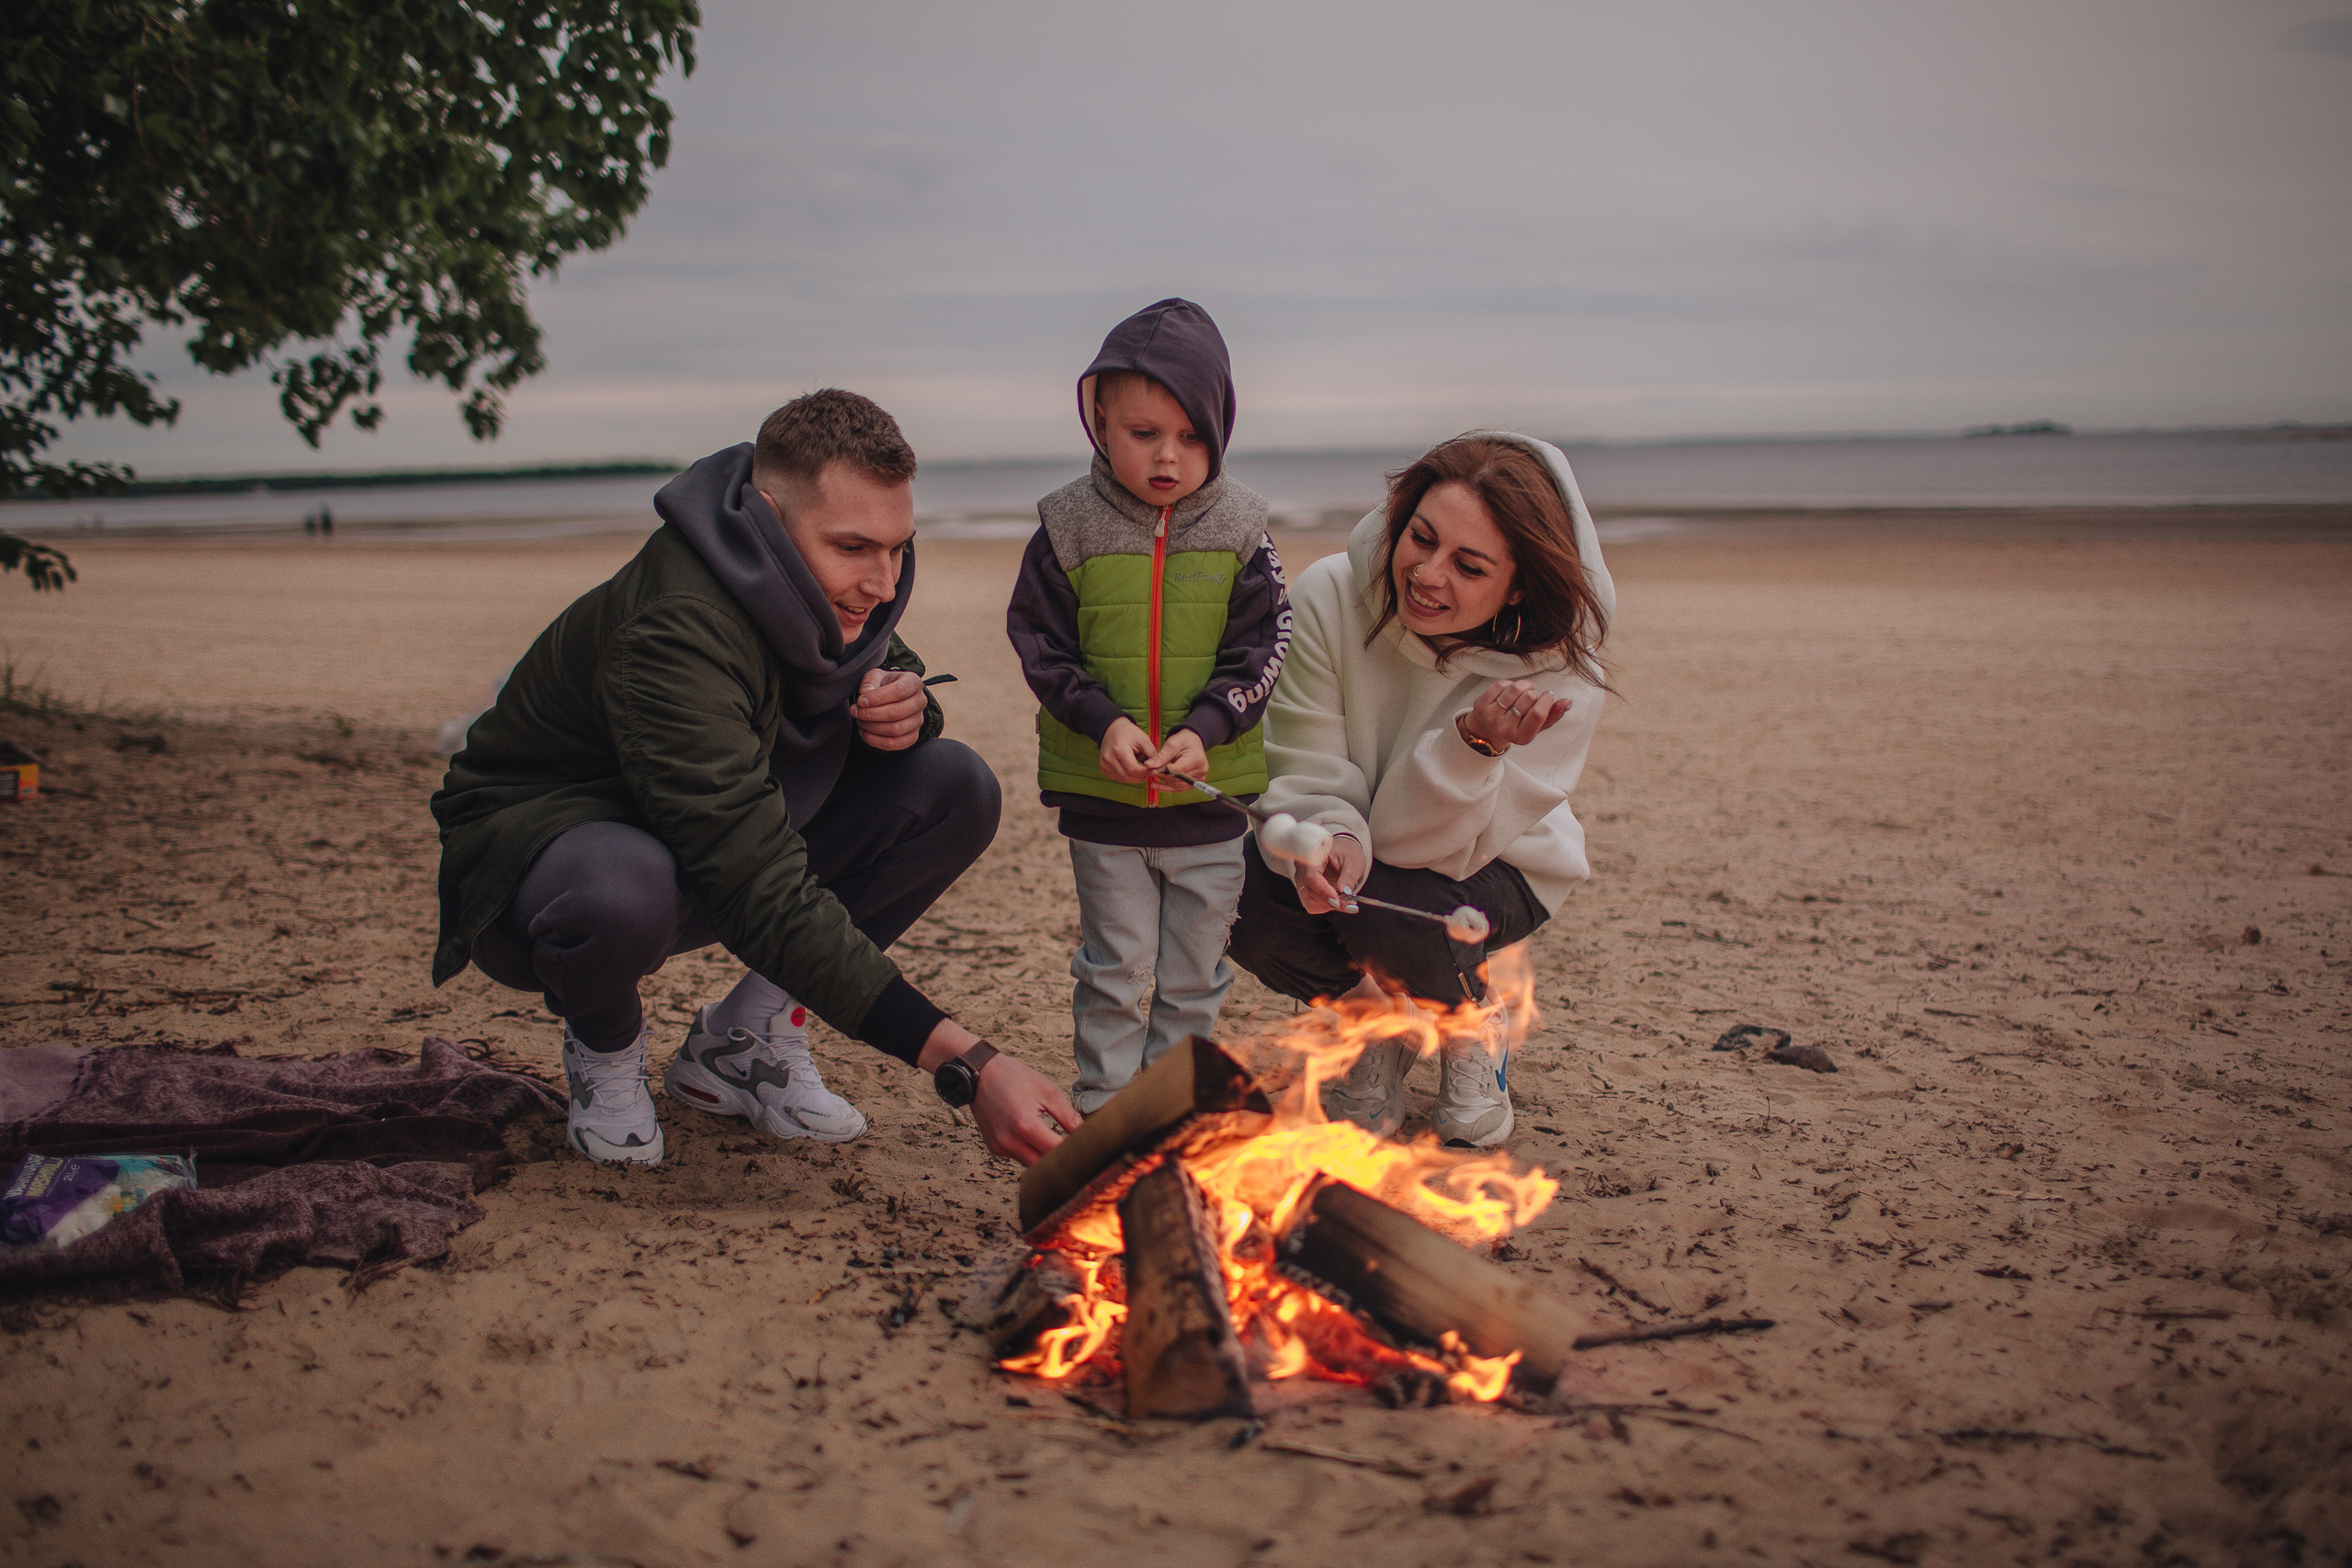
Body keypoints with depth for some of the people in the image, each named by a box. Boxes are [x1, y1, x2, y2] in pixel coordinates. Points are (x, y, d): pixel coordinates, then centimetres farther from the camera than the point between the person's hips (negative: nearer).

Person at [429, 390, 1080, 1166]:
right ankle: (604, 1049, -4)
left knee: (956, 787, -12)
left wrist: (906, 705, -19)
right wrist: (968, 1066, -48)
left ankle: (739, 1042, -1)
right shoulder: (675, 630, -35)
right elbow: (766, 898, -42)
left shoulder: (839, 588, -12)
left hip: (723, 844, 7)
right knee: (625, 889, -43)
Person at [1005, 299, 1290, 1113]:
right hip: (1100, 791, -1)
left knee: (1195, 967, 12)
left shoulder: (1239, 531, -5)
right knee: (1115, 964, 8)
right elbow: (1039, 642, -3)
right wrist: (1103, 721, -17)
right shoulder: (1069, 527, -6)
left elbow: (1260, 654, -3)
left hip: (1212, 791, 1)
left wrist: (1206, 729, -18)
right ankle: (1103, 1104, 22)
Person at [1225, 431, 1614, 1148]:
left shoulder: (1557, 666, -26)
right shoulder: (1330, 597, -23)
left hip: (1494, 868, -2)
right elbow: (1307, 778, -19)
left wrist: (1477, 742, -47)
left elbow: (1426, 840, -28)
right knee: (1256, 912, -28)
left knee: (1393, 917, -34)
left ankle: (1473, 1031, 3)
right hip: (1363, 852, 2)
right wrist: (1333, 840, -42)